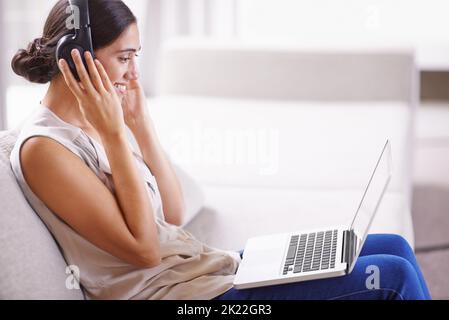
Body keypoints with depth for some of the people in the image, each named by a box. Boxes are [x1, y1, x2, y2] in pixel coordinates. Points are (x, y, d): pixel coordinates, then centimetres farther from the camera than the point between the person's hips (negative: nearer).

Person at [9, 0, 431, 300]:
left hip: (199, 265, 9)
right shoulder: (43, 147, -17)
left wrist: (139, 122, 3)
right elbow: (144, 248, -20)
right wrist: (114, 134, -20)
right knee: (392, 277, -12)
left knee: (394, 248, 6)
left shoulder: (91, 125, 9)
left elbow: (172, 215, 10)